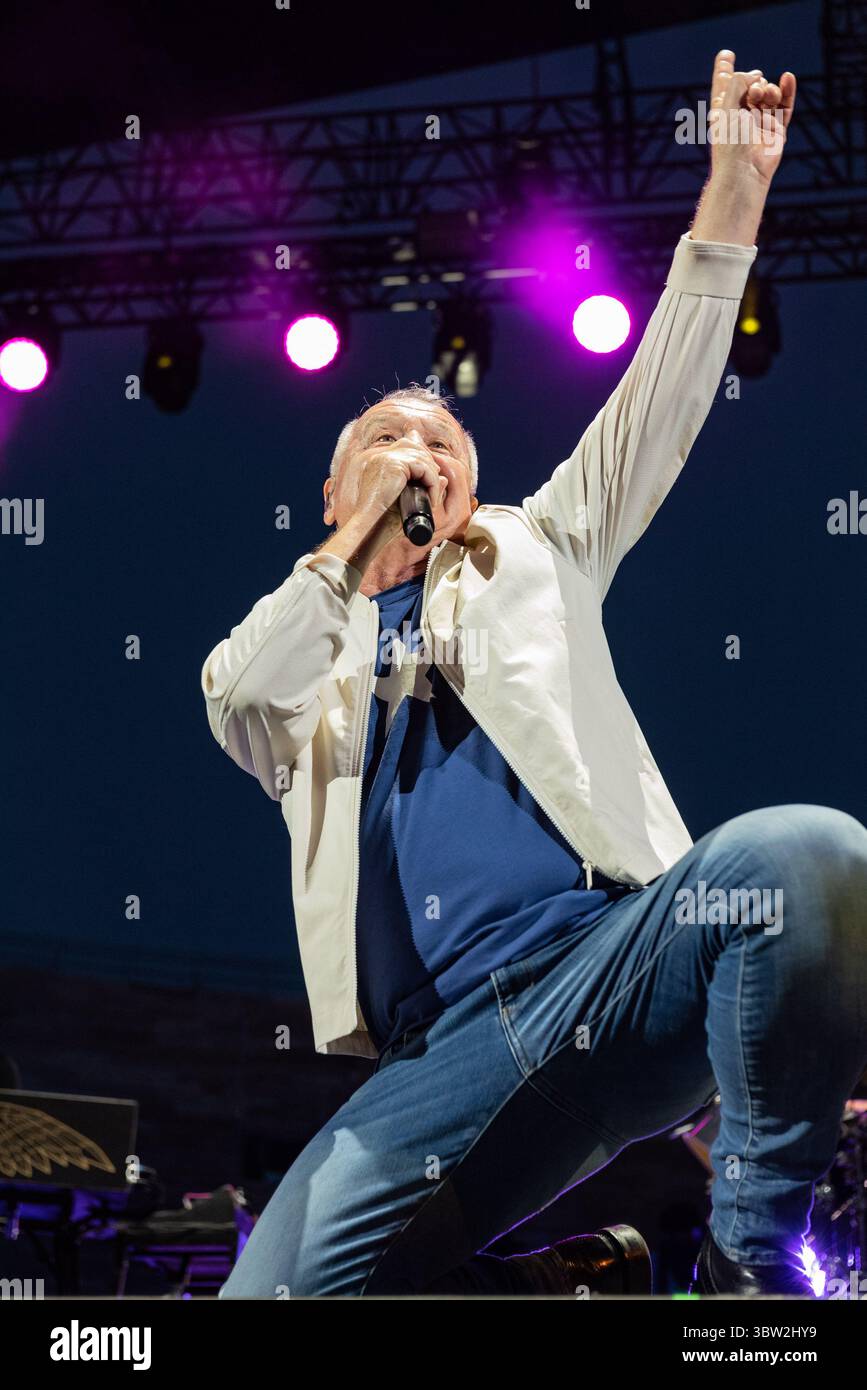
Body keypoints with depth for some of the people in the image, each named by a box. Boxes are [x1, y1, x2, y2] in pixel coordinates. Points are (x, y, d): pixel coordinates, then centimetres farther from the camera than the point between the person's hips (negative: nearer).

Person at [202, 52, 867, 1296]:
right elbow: (236, 696, 0)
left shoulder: (532, 555, 27)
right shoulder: (302, 647, 25)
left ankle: (756, 1251, -20)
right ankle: (543, 1291, 4)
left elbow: (653, 417, 13)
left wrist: (735, 193, 3)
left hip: (612, 963, 0)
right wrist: (365, 534, 6)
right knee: (276, 1290, -24)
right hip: (450, 1052, 1)